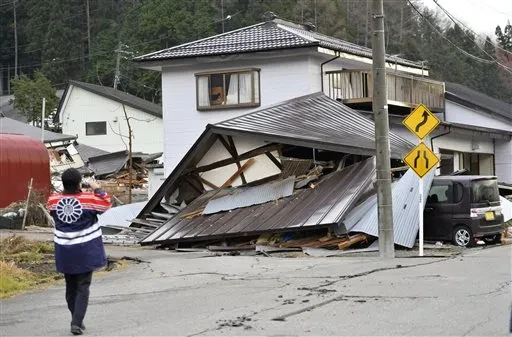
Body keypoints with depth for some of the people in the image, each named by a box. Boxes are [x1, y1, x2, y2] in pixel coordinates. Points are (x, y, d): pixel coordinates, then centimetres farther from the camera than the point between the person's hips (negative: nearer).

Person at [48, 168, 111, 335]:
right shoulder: (88, 199, -14)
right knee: (83, 287, 2)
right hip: (85, 251, -3)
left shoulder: (53, 200, -7)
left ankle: (76, 320, 24)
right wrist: (97, 189, 14)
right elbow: (106, 203, 2)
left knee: (71, 287, 16)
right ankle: (77, 323, -8)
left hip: (65, 252, 3)